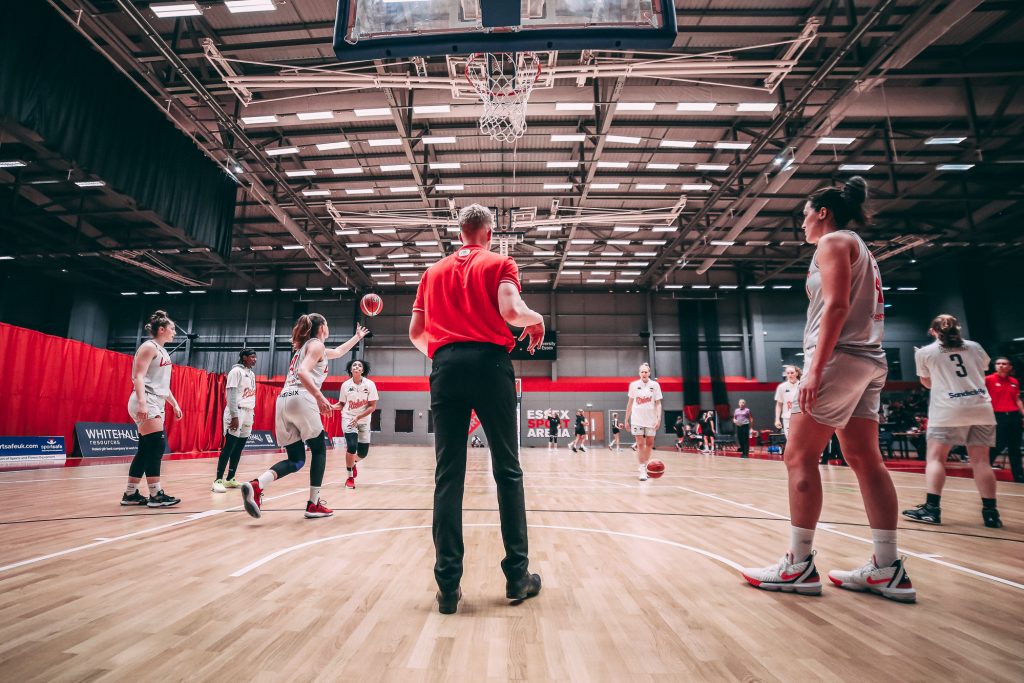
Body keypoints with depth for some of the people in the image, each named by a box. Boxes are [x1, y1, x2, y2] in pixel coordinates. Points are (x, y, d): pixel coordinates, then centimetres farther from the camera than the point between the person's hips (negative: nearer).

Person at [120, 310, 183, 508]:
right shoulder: (149, 346, -8)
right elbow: (139, 376, -18)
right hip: (146, 403, -9)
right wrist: (142, 402, -28)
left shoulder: (163, 352, 20)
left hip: (157, 404, 9)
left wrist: (175, 404, 24)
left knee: (146, 450, 9)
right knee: (156, 447, -11)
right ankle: (156, 495, -8)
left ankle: (130, 494, 15)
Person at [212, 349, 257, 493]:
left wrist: (252, 413, 15)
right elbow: (231, 394, -15)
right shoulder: (236, 371, -8)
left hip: (248, 413, 8)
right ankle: (218, 480, -3)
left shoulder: (252, 374, 17)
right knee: (228, 447, -7)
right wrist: (234, 416, -20)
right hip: (236, 412, -8)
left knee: (238, 449, 9)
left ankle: (230, 479, 15)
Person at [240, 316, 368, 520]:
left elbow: (338, 352, 45)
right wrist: (320, 397, -22)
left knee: (296, 460, 8)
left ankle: (256, 486, -16)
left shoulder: (304, 346, 30)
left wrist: (357, 336, 54)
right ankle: (314, 505, 7)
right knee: (319, 450, 8)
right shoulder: (316, 344, 2)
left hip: (283, 401, 8)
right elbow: (303, 372, -15)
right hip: (301, 400, -8)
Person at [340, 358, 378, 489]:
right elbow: (342, 404, 5)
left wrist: (358, 417, -21)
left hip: (364, 420, 1)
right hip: (348, 418, -1)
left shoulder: (370, 384, -12)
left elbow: (373, 406, -12)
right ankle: (350, 477, 0)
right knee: (352, 446, -20)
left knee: (363, 453, 4)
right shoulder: (345, 385, -8)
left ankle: (353, 463, 42)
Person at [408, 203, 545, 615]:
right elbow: (511, 310, -10)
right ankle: (518, 577, 12)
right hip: (490, 364, -3)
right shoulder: (499, 263, 9)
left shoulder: (433, 271, 20)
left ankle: (448, 586, 5)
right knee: (507, 470, 6)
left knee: (448, 476, 3)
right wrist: (537, 319, 11)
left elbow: (415, 332, 16)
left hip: (445, 367, 3)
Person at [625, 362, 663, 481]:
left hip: (651, 419, 1)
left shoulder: (655, 385, -2)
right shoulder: (633, 385, 0)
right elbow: (630, 403, 6)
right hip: (637, 419, -1)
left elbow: (658, 403, -1)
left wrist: (659, 418, -12)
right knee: (640, 444, -4)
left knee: (649, 444, 10)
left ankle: (646, 465, 29)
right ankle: (642, 471, -3)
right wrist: (626, 419, 6)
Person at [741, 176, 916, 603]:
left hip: (840, 357, -10)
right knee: (864, 459, 7)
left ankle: (799, 566, -3)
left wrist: (816, 368, -22)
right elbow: (860, 310, 21)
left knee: (799, 457, -7)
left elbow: (837, 306, -16)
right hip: (868, 361, 10)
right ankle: (888, 570, 11)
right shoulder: (859, 248, 26)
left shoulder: (833, 241, -2)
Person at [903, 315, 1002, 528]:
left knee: (936, 457, 0)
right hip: (982, 408, 4)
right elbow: (982, 372, 30)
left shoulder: (924, 352, 4)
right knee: (981, 460, 6)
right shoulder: (975, 347, 14)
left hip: (947, 410, -4)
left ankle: (932, 508, -7)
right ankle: (990, 512, 6)